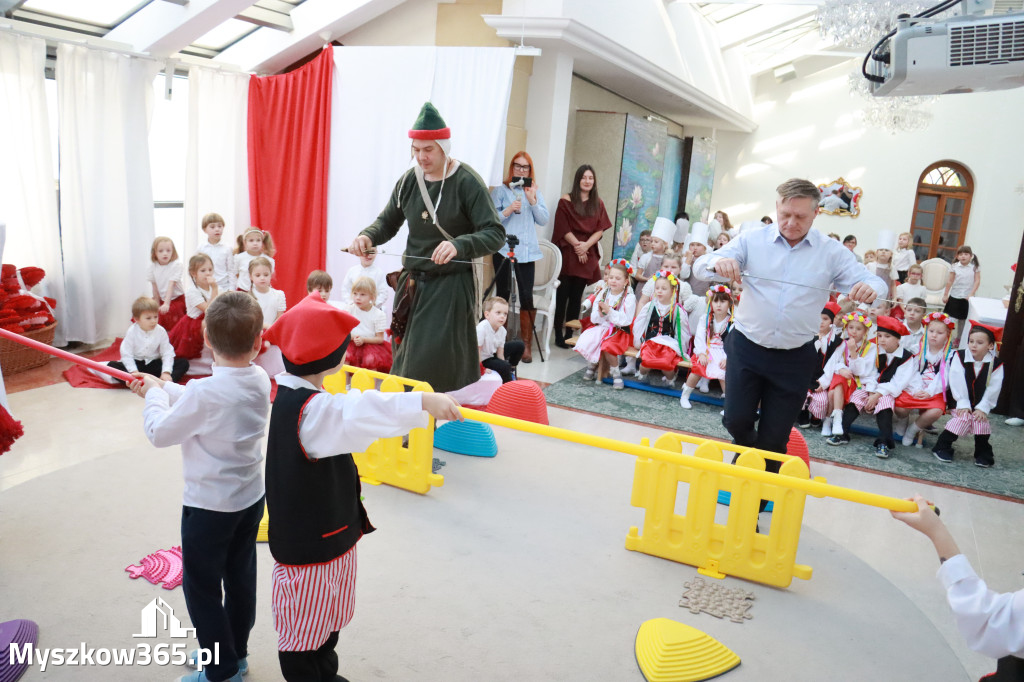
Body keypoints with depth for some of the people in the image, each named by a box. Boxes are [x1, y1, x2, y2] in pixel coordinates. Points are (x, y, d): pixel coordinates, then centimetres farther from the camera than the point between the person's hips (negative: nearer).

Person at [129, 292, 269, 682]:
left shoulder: (204, 391, -27)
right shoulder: (260, 380, -6)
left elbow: (160, 434, -12)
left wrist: (154, 396, 3)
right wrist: (163, 388, 12)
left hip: (209, 507, -7)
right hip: (251, 499, 7)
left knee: (202, 588, 11)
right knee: (241, 580, 20)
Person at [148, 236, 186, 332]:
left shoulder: (176, 264, -19)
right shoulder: (153, 266, -5)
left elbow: (171, 285, -25)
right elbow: (155, 286, 1)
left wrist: (166, 304, -32)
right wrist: (157, 303, 2)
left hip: (176, 299, -5)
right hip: (162, 299, 5)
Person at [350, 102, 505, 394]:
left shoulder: (467, 182, -11)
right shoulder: (409, 180, 5)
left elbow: (495, 234, -17)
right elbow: (388, 221, 14)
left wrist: (459, 245, -36)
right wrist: (367, 236, -8)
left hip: (451, 286, -5)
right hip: (412, 282, 6)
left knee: (440, 369, -6)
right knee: (405, 362, 11)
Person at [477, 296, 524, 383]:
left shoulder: (502, 330, -10)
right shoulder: (482, 329, -33)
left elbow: (500, 353, -5)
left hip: (493, 353, 8)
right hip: (484, 359, -8)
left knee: (519, 345, 7)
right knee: (504, 367, -28)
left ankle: (511, 371, 22)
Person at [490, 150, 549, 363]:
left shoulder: (535, 192, 14)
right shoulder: (501, 190, 5)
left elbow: (544, 220, 6)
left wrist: (532, 201, -6)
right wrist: (507, 212, -16)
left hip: (526, 250, 2)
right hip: (503, 248, -2)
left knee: (526, 296, -6)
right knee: (503, 295, 4)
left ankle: (527, 344, 3)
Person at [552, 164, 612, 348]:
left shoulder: (598, 204, 11)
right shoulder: (566, 200, 0)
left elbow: (600, 229, 5)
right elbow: (562, 228, -6)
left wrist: (586, 245, -10)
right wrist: (576, 245, -13)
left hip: (587, 255, 3)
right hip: (567, 253, -3)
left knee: (576, 297, 6)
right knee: (562, 295, -1)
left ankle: (570, 335, 11)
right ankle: (558, 335, 3)